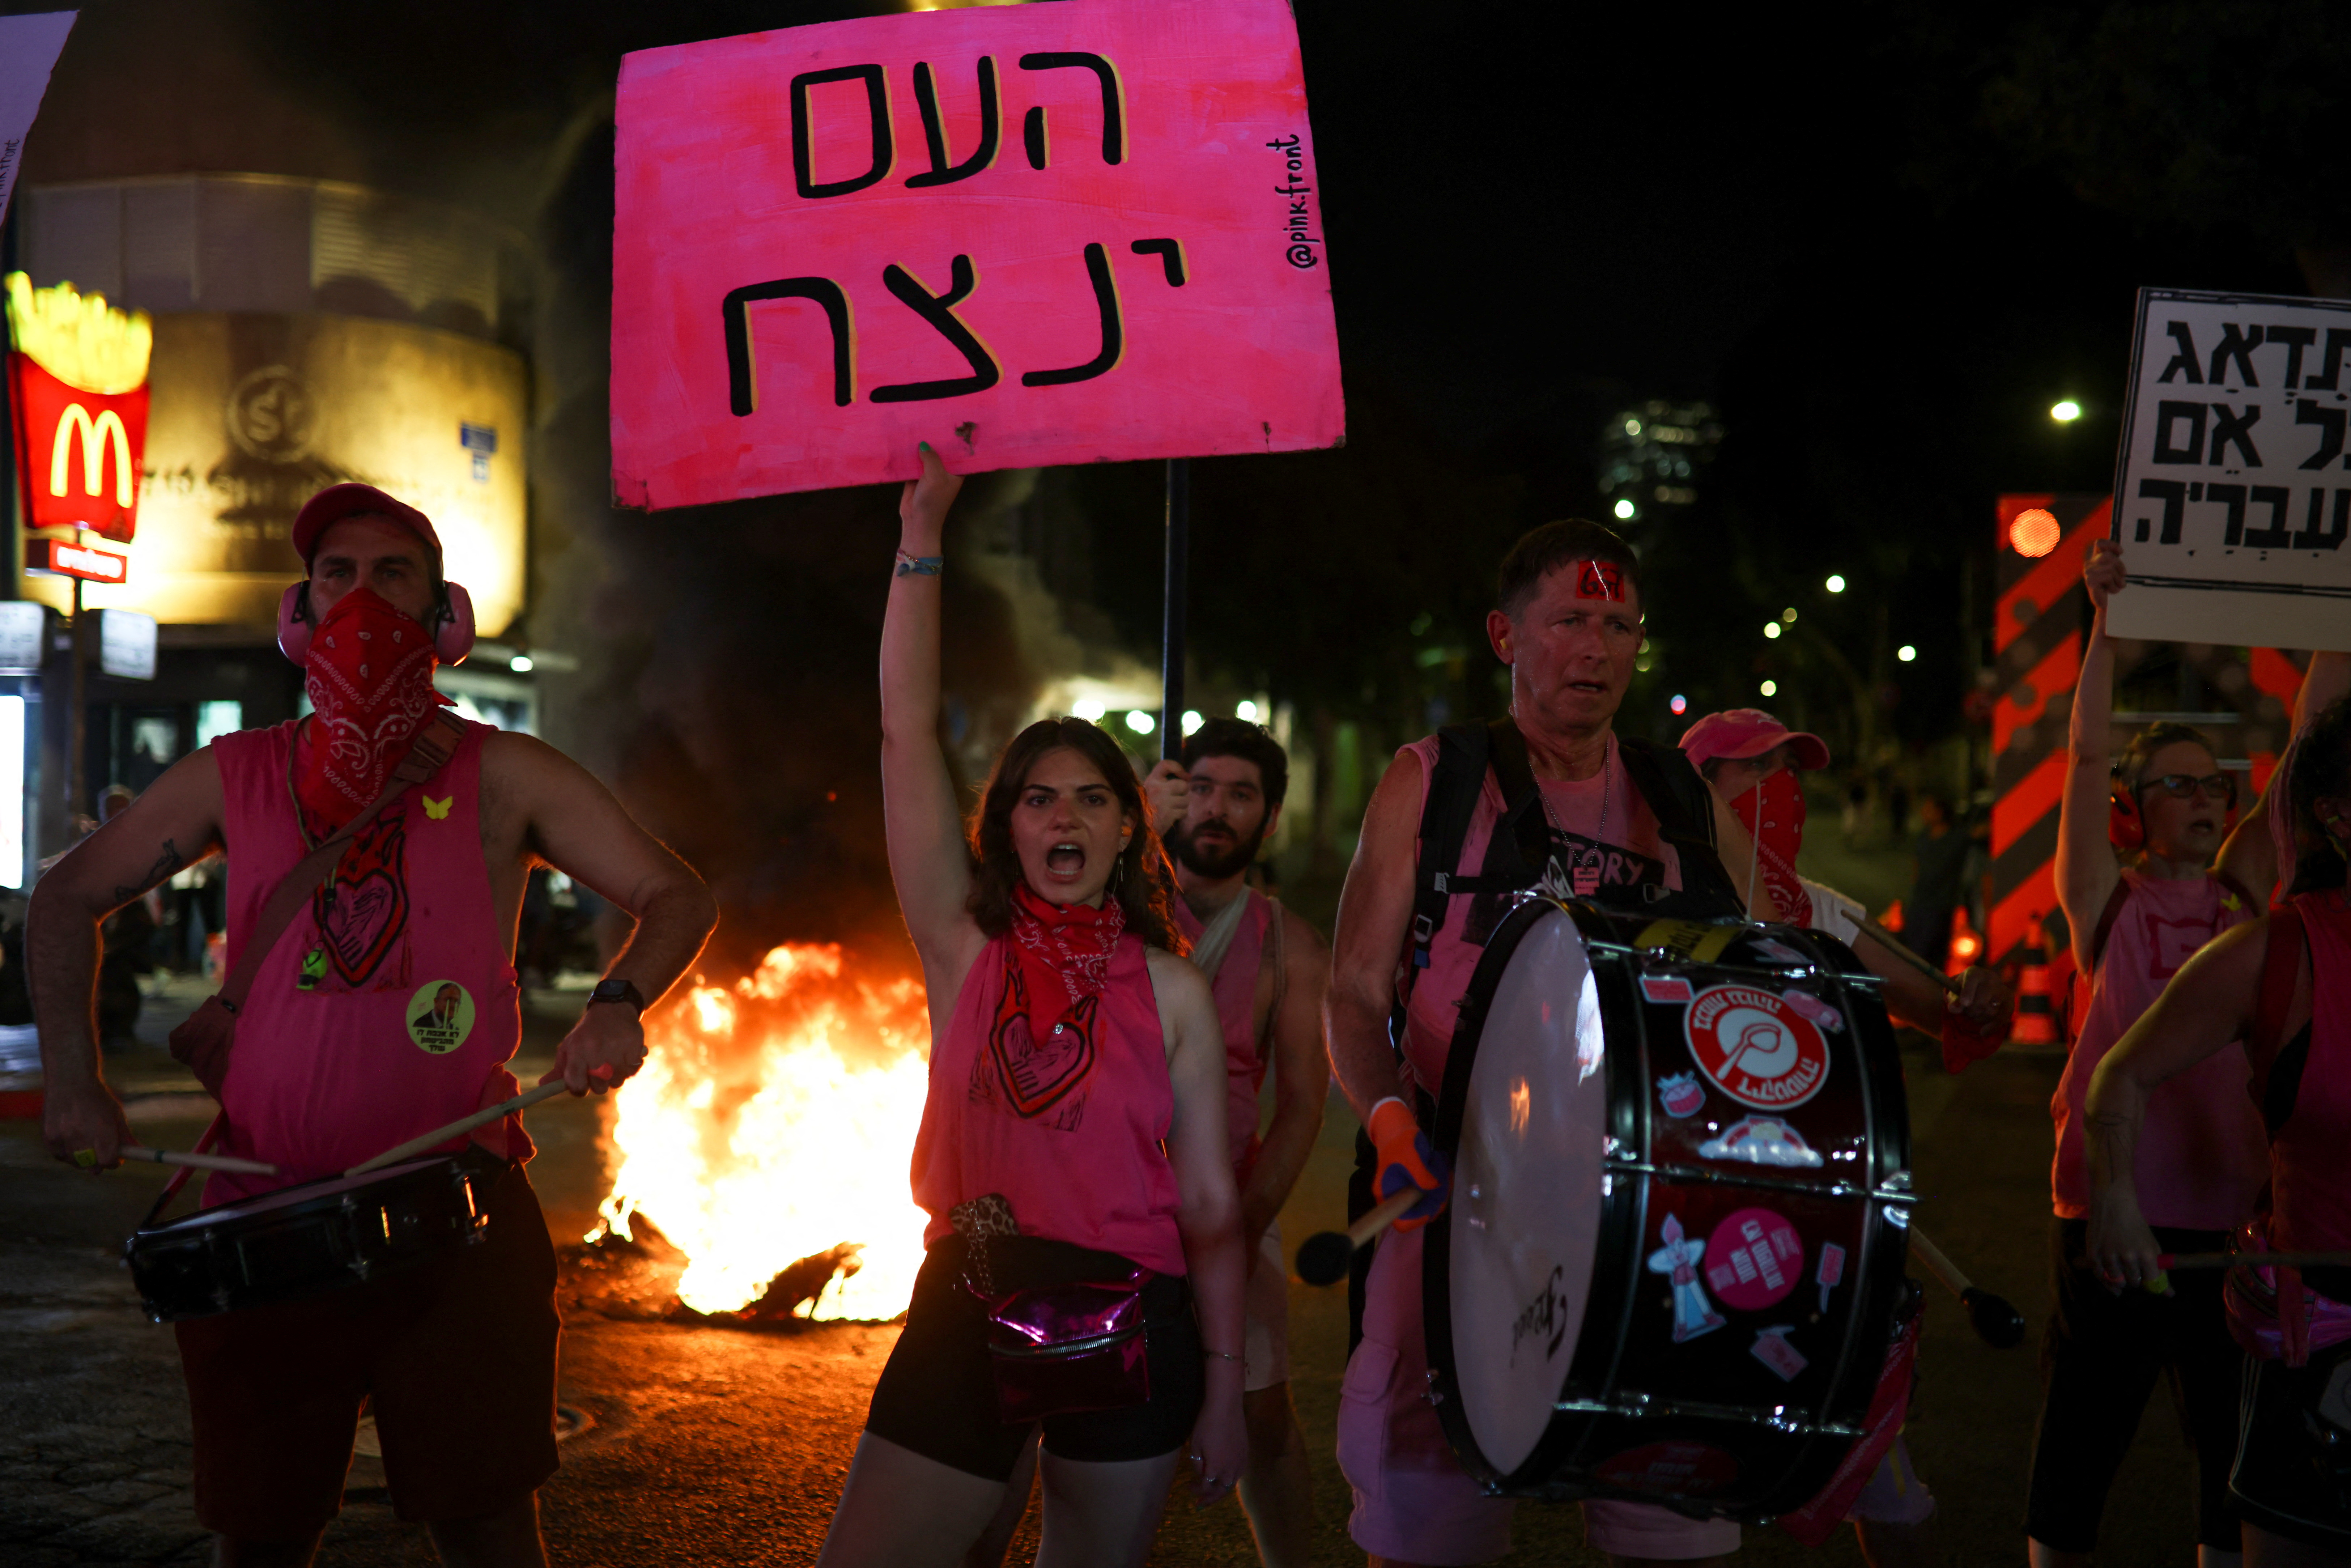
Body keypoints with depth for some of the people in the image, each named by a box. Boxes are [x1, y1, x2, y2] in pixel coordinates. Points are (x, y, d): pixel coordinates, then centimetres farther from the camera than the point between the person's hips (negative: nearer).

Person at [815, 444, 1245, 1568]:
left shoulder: (1172, 992, 2)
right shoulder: (966, 953, 2)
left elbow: (1208, 1199, 2)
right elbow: (906, 733, -3)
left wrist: (1223, 1386, -1)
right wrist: (920, 541, -4)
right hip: (967, 1313, 0)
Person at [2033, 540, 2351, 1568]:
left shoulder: (2247, 894, 9)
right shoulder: (2107, 900, 1)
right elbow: (2088, 755, -8)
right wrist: (2108, 622, -13)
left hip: (2235, 1208, 3)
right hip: (2116, 1206, -3)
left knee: (2242, 1446, 10)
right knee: (2082, 1437, 5)